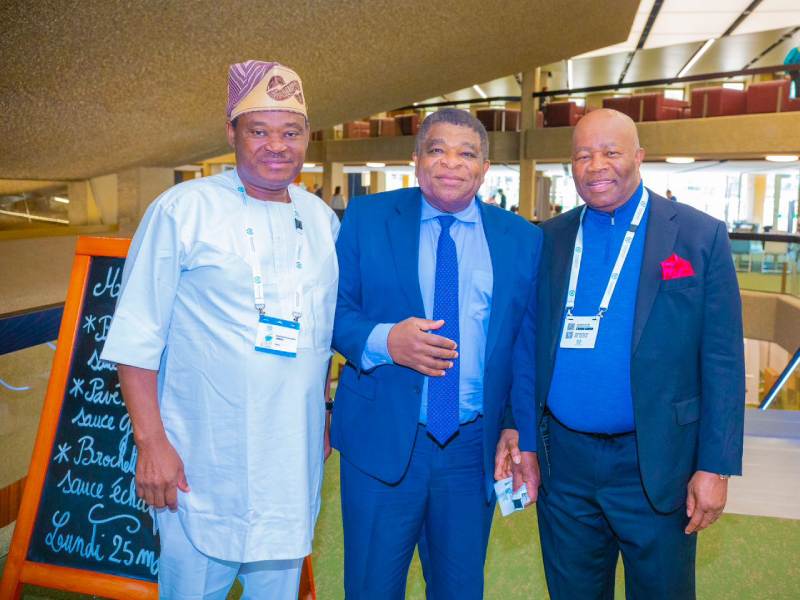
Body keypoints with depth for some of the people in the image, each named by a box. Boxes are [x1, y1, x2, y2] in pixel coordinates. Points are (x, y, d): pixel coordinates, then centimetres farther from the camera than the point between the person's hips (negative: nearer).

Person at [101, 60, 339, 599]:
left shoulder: (323, 220, 6)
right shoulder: (183, 210, -9)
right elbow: (136, 337, -9)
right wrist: (151, 443, -12)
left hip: (294, 465, 5)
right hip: (202, 468, -4)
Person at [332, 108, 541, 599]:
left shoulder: (523, 239, 3)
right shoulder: (366, 218, 0)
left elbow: (528, 341, 4)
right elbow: (333, 309, 0)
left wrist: (522, 432, -5)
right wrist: (383, 340, -19)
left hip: (476, 449, 2)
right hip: (383, 442, -1)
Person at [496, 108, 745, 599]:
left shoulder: (700, 236, -4)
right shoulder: (550, 239, 4)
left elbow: (723, 361, -6)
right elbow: (530, 345, 7)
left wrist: (716, 466, -9)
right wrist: (518, 429, 0)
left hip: (655, 465, -2)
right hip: (561, 459, 3)